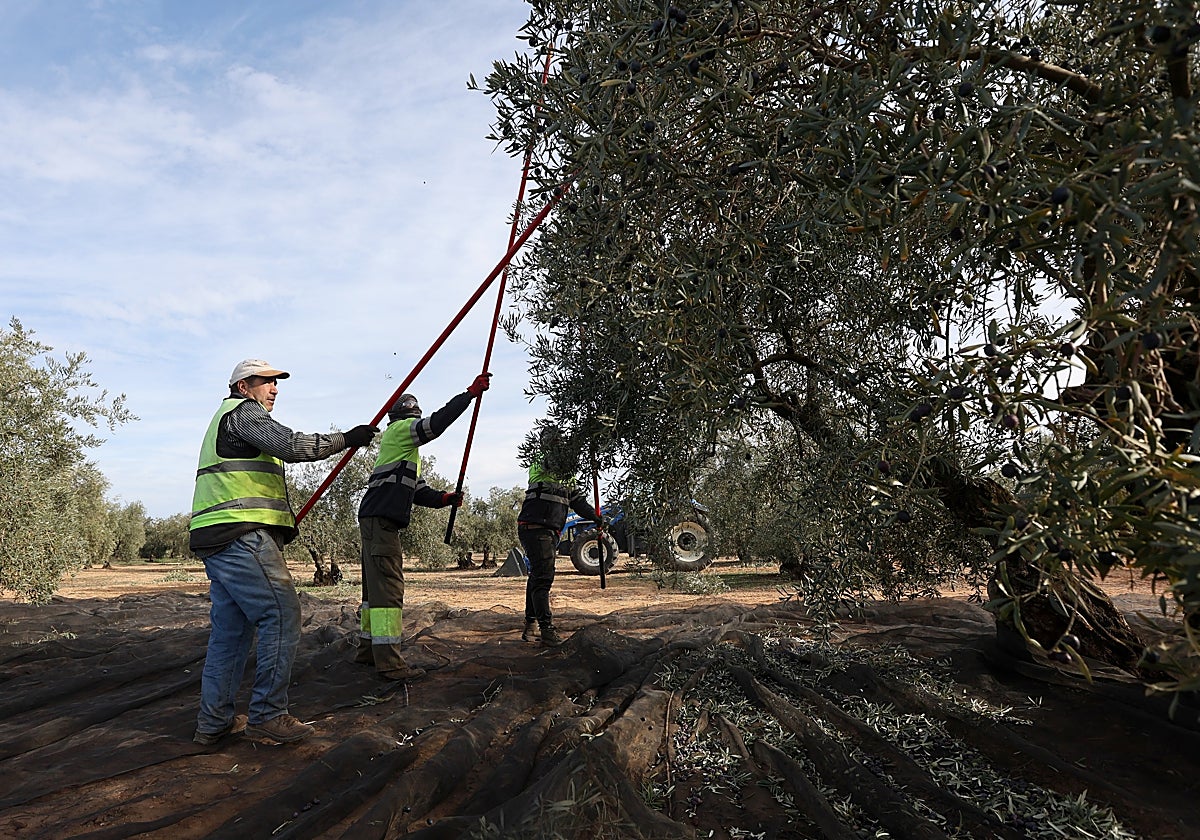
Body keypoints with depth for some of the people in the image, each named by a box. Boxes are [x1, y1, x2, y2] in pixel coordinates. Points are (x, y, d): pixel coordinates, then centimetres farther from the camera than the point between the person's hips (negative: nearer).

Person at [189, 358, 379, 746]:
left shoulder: (225, 419, 30)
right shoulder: (243, 412, -2)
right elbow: (290, 445, -17)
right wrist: (346, 439, -9)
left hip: (217, 541, 11)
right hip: (242, 536, -11)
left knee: (230, 628, 12)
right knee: (282, 616, -10)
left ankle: (213, 722, 16)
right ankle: (267, 714, -6)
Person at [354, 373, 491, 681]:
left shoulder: (407, 450, 29)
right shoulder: (400, 430, -1)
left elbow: (417, 490, 24)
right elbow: (436, 422, -16)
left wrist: (444, 498, 8)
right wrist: (471, 393, -13)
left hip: (378, 521, 11)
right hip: (381, 519, -11)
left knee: (376, 587, 16)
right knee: (388, 587, -14)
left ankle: (367, 649, 25)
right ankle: (389, 661, -16)